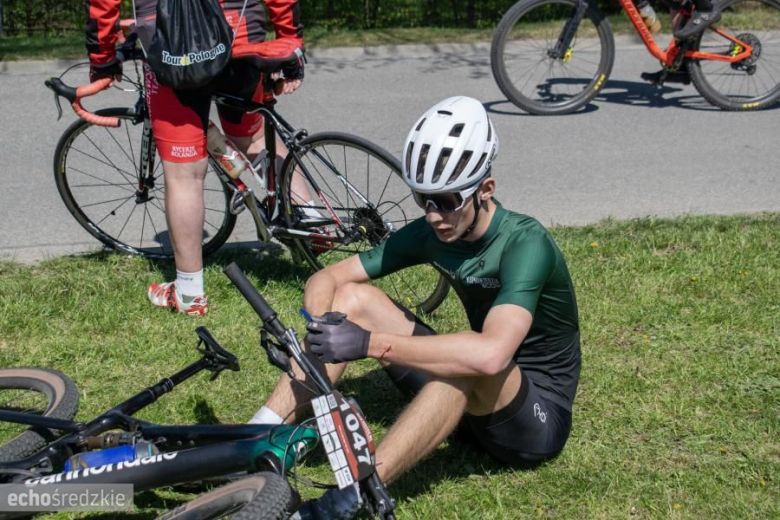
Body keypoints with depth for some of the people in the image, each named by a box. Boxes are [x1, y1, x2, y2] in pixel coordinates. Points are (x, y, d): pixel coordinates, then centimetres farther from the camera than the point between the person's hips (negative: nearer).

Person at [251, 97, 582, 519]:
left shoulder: (524, 243, -26)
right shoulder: (432, 233, -6)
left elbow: (491, 353, -43)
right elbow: (327, 278, -4)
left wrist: (371, 343, -42)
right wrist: (321, 331, -27)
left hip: (540, 417, -6)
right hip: (474, 401, 7)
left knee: (470, 361, -41)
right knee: (351, 297, -7)